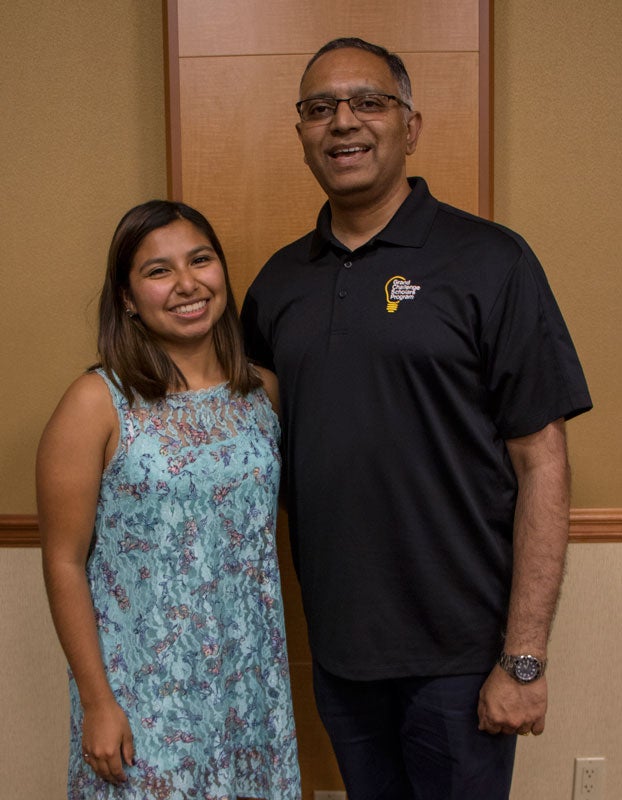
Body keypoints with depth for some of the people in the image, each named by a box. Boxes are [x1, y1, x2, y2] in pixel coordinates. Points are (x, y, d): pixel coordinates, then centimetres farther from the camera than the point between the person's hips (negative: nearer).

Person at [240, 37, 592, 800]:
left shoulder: (489, 262, -9)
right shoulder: (278, 281, 5)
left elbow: (541, 463, -12)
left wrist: (524, 660, -14)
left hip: (458, 656, -4)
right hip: (335, 648, 5)